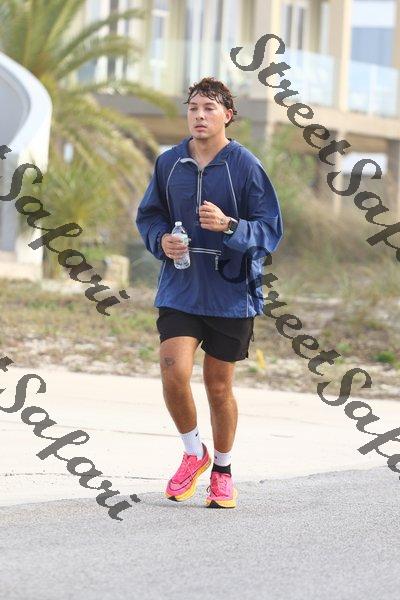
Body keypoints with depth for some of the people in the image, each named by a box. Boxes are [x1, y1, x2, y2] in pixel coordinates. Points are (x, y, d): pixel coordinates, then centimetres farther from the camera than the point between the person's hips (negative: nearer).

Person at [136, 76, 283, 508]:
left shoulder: (245, 166, -8)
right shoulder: (168, 163, 2)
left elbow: (271, 230, -8)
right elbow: (148, 214, 16)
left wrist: (229, 225, -25)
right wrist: (161, 240, -6)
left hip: (231, 293, -2)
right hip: (179, 290, 2)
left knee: (219, 386, 7)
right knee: (174, 372, -15)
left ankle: (222, 470, 28)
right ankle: (193, 453, 11)